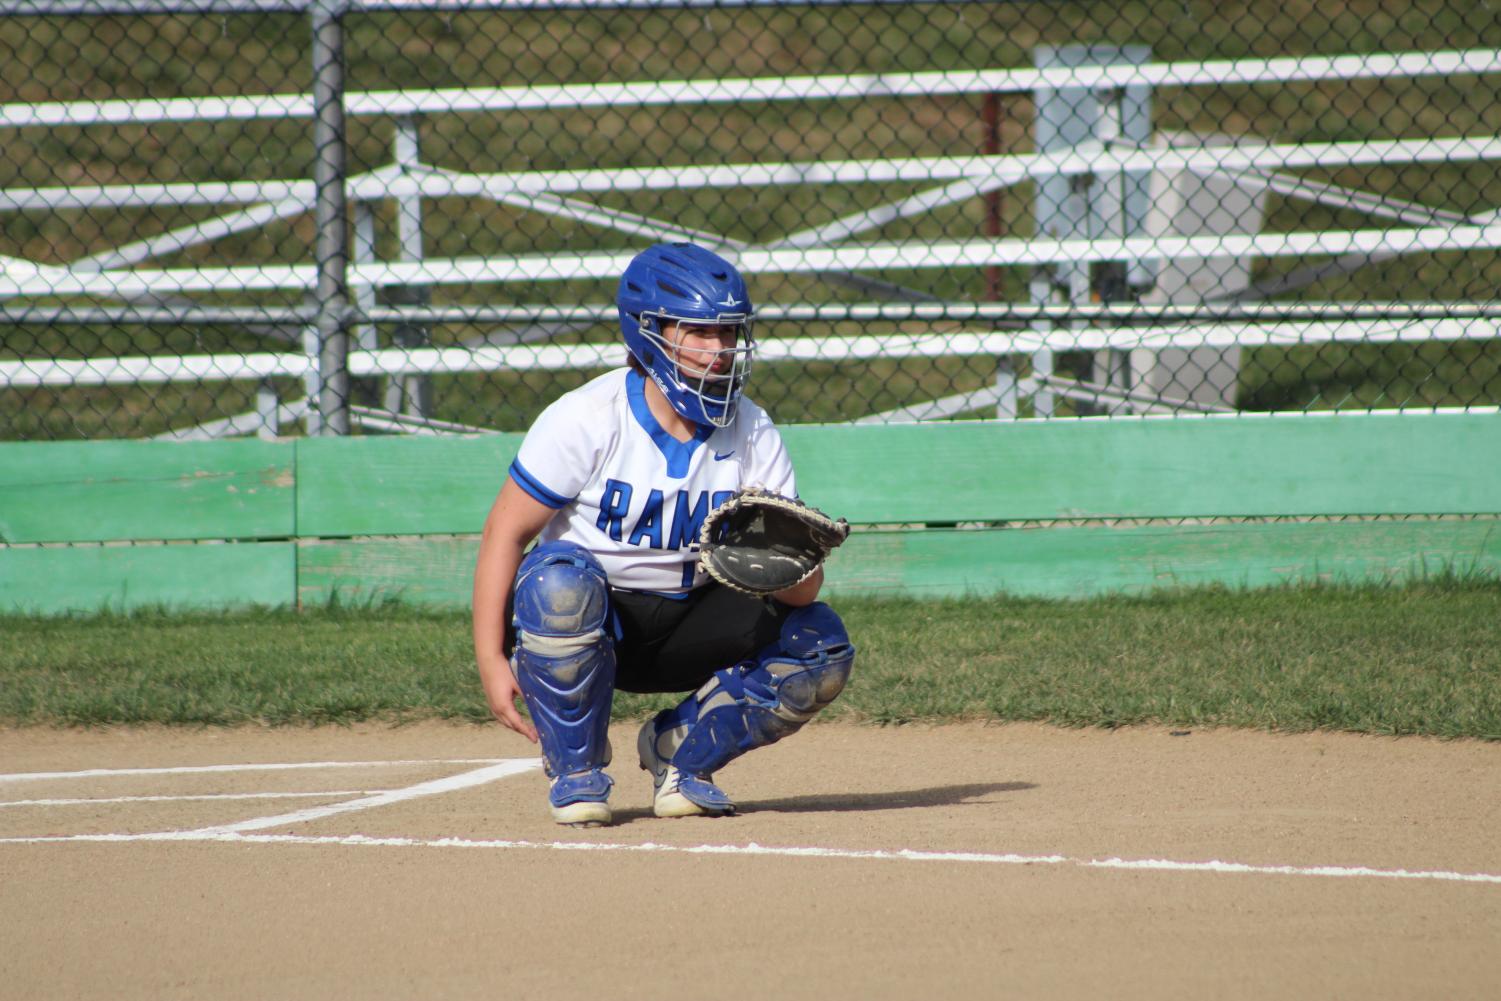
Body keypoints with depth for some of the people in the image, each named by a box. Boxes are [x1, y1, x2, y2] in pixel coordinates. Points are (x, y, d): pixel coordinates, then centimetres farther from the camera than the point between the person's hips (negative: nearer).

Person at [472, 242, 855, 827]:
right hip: (581, 623, -3)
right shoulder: (587, 419, -16)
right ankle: (576, 770, -17)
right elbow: (507, 533, -14)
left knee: (821, 646, -15)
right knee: (561, 576, -38)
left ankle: (681, 749, 4)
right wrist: (490, 660, -21)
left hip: (686, 627, 4)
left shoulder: (751, 433, -6)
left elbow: (805, 589, -8)